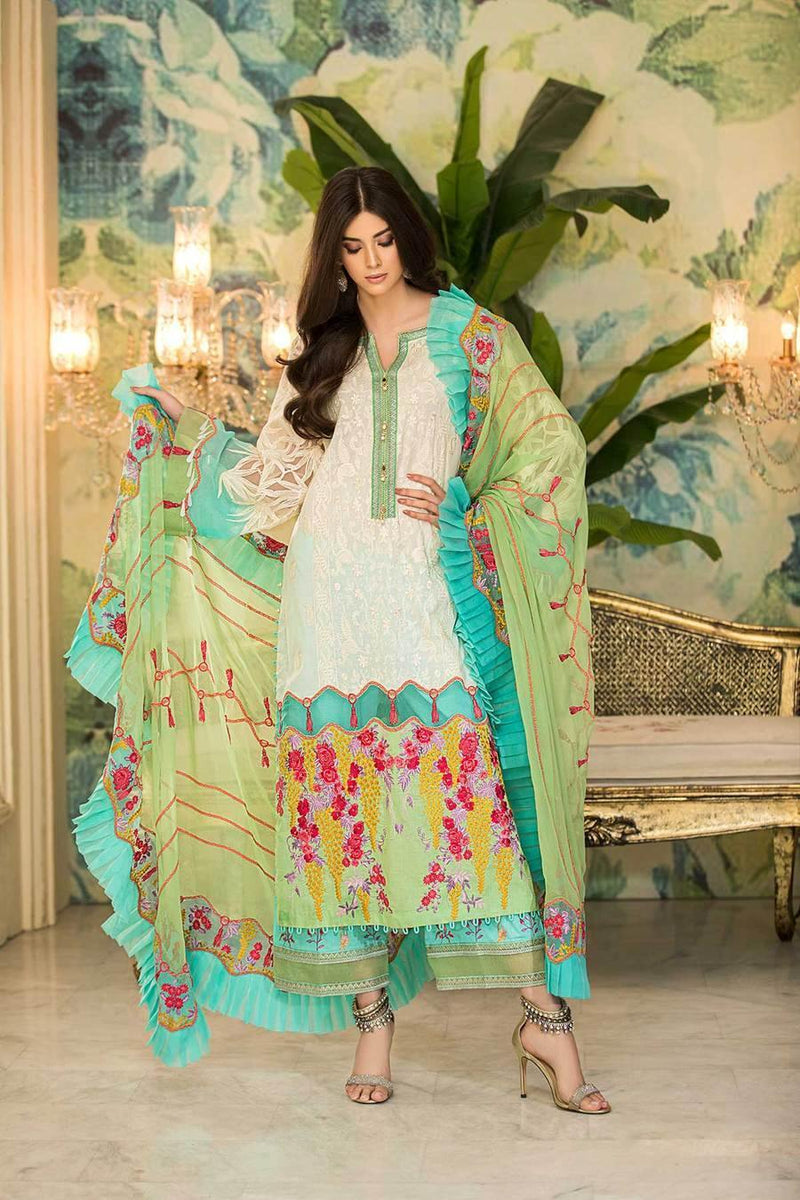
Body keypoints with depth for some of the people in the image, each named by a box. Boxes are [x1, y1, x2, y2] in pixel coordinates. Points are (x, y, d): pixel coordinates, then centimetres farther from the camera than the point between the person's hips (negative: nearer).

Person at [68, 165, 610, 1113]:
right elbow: (272, 477, 20)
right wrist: (173, 425, 17)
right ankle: (371, 1018, 9)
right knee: (348, 811, -1)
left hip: (440, 600, -2)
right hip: (334, 607, 3)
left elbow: (554, 448, 5)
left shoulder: (472, 336, 8)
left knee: (483, 794, -9)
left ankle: (545, 1016, -3)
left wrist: (464, 505, -6)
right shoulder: (321, 352, 17)